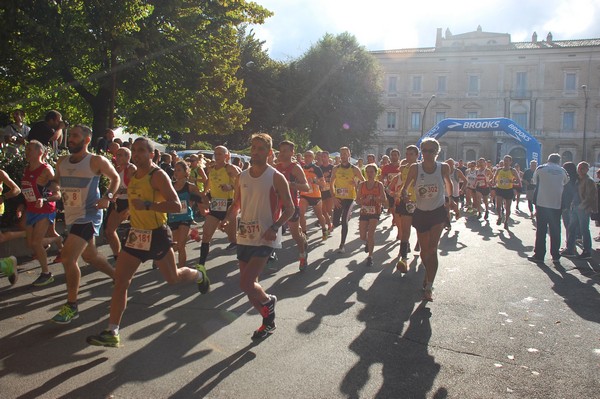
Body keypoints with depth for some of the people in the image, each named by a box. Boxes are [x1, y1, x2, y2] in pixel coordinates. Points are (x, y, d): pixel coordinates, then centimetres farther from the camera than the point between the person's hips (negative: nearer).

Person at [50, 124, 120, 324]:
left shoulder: (96, 161, -11)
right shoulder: (62, 162, 6)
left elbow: (115, 178, 1)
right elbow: (55, 182, 21)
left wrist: (107, 197, -13)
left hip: (88, 216, -7)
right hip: (71, 216, 8)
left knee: (68, 258, -15)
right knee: (90, 256, 19)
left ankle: (71, 306, -2)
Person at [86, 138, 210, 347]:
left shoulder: (158, 175, -16)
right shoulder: (132, 175, 8)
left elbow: (176, 205, -26)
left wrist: (147, 205, -33)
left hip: (157, 235, -6)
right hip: (136, 234, 6)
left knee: (173, 278, 11)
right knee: (120, 280, -2)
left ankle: (199, 274, 45)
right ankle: (112, 332, 4)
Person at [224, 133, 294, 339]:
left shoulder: (276, 177, -8)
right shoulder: (242, 176, 8)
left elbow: (290, 209, -7)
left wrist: (274, 228, -22)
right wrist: (228, 219, -3)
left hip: (265, 239, -6)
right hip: (244, 237, 7)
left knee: (246, 284, -15)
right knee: (249, 285, 13)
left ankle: (268, 301, 17)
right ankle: (268, 321, 33)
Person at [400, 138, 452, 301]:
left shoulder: (443, 167, -7)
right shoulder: (415, 168, -9)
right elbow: (405, 187, -1)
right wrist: (405, 194, -23)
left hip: (438, 212, -1)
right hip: (421, 213, 1)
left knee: (432, 249, -13)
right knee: (424, 250, 12)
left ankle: (428, 287, -11)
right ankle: (429, 274, 43)